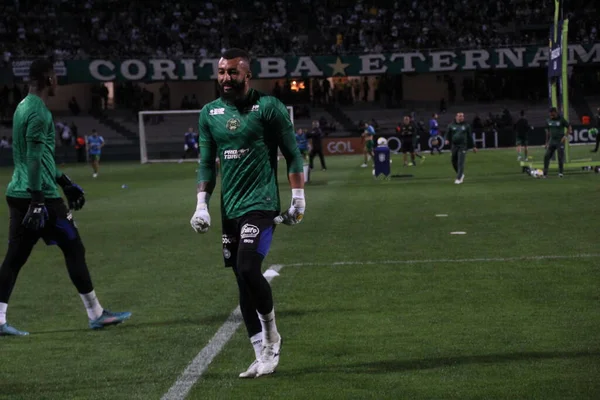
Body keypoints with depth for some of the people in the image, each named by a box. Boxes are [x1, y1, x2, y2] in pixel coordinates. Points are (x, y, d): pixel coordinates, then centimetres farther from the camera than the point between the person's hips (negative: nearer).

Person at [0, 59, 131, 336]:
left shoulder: (24, 107, 16)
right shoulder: (39, 113, -14)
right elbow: (35, 160, -21)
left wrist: (64, 182, 29)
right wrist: (37, 201, -23)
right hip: (41, 196, -9)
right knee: (73, 249, 2)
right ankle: (96, 314, 9)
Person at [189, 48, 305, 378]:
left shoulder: (268, 107, -4)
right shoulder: (209, 113, 10)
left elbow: (292, 155, 0)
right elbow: (206, 164, 15)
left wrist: (298, 199, -5)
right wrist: (201, 205, 5)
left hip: (261, 205, -6)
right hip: (230, 210, 6)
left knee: (248, 269, -21)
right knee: (243, 282, 6)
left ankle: (271, 334, 5)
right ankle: (263, 356, 13)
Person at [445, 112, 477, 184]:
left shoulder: (466, 125, 8)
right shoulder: (451, 125, 7)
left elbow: (470, 136, 13)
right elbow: (447, 134, 9)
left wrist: (473, 146, 15)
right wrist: (446, 140, -13)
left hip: (463, 146, -2)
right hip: (454, 146, 2)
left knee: (460, 162, -11)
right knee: (454, 162, 6)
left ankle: (459, 178, -11)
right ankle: (461, 174, 29)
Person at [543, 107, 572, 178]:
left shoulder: (561, 120, -6)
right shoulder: (548, 121, 7)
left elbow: (569, 127, -1)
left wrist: (566, 136, -14)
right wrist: (547, 142, 16)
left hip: (560, 141, -4)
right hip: (552, 141, 4)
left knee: (560, 157, -3)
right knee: (546, 156, -4)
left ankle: (560, 173, 9)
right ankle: (545, 173, 0)